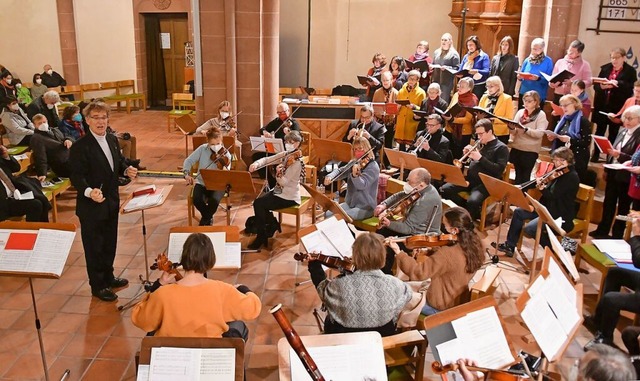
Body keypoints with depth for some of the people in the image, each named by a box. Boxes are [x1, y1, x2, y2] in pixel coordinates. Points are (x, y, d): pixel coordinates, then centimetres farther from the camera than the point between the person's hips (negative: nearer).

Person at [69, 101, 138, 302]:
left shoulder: (112, 140, 4)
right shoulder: (80, 147, -20)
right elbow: (77, 177, -23)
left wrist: (127, 170, -6)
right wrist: (89, 192, -41)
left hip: (111, 202, 8)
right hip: (91, 206, -7)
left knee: (110, 242, 22)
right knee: (94, 247, 7)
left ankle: (108, 277, 40)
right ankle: (97, 286, 22)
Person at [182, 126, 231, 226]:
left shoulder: (225, 154, -10)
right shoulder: (202, 149, -4)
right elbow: (189, 161, 1)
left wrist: (223, 170, -41)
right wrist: (187, 174, -18)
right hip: (201, 183, 2)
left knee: (214, 200, -32)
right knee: (197, 200, -28)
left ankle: (206, 219, 4)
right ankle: (208, 217, 8)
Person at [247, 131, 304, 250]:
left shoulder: (296, 162, -19)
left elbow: (284, 182, -22)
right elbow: (267, 160, 1)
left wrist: (279, 173, -42)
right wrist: (256, 164, -18)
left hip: (288, 198, -8)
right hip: (279, 191, 8)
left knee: (258, 204, -14)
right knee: (259, 201, -2)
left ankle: (261, 237, -1)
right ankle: (273, 225, 17)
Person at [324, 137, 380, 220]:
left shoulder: (373, 166, -14)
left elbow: (362, 185, -25)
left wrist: (355, 175, -46)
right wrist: (330, 177, -17)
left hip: (365, 207, -7)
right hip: (350, 203, 7)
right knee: (328, 213, -10)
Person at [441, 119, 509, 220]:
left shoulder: (501, 148, -3)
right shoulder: (478, 143, 16)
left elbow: (499, 170, -15)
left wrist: (480, 158, -19)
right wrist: (467, 154, -2)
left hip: (486, 183, -7)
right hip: (470, 179, 7)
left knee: (473, 201, -35)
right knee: (444, 189, -12)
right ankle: (467, 207, 3)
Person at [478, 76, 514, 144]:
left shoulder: (507, 98, -2)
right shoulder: (484, 97, 12)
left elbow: (509, 119, -8)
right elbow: (479, 112, 16)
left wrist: (494, 119, -22)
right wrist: (479, 116, -9)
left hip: (500, 134, -4)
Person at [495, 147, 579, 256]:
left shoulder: (571, 176, -20)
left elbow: (552, 195, -24)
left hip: (561, 216, -10)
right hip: (548, 208, 10)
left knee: (529, 228, -25)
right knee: (519, 212, 4)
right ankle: (509, 246, 8)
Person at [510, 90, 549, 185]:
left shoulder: (541, 114, -4)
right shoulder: (520, 112, 8)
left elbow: (540, 133, -16)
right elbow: (514, 132, 4)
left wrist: (526, 129, -29)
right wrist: (512, 128, -19)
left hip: (530, 150, -4)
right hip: (516, 148, 4)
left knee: (525, 176, 2)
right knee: (517, 175, 12)